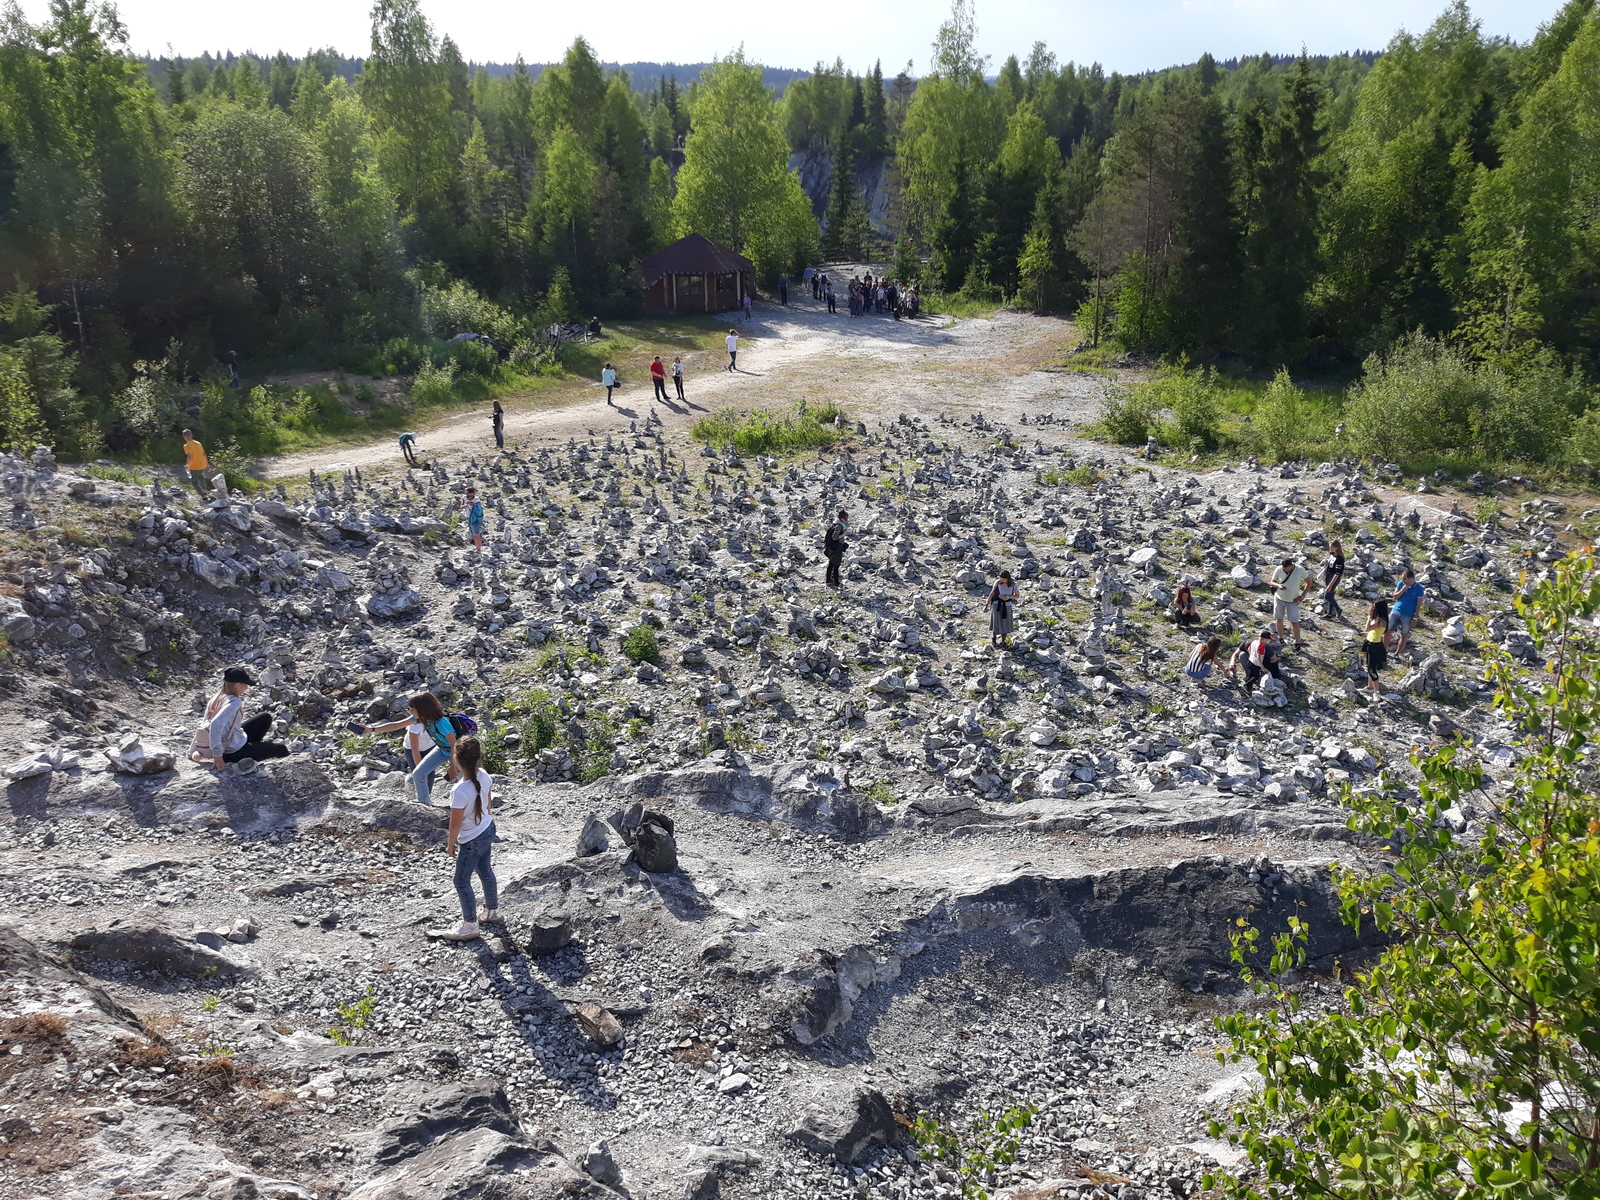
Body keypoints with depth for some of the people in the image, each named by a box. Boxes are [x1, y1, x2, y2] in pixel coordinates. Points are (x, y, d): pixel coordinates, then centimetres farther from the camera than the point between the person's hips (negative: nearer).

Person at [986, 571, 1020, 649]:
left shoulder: (1013, 584, -13)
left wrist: (1008, 597, -20)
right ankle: (994, 637, 34)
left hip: (1006, 606, 1)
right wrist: (986, 605, -11)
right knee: (996, 623, 3)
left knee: (1005, 625, 9)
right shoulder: (997, 582, -14)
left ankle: (1002, 642, 27)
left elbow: (1018, 596, -3)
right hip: (996, 605, -1)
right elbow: (991, 594, -8)